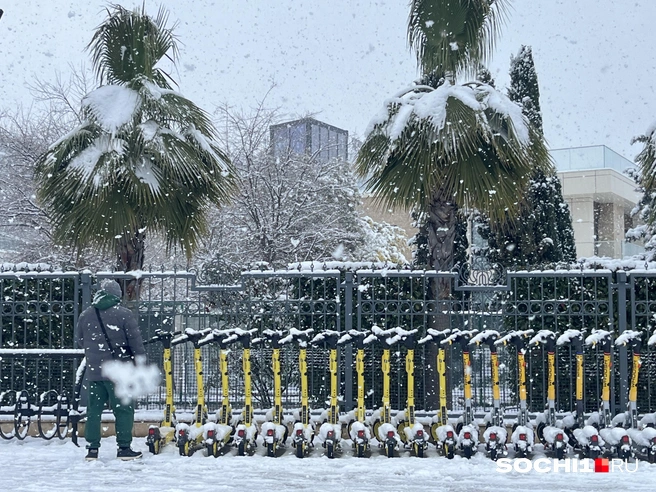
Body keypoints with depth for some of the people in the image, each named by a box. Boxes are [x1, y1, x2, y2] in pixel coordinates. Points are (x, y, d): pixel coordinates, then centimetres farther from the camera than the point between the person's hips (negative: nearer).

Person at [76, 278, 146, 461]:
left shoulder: (85, 315, 5)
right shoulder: (123, 314, -8)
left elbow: (80, 341, 17)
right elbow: (136, 341, -8)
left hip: (94, 370, 4)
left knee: (94, 410, 10)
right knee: (124, 409, 4)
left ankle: (92, 449, 11)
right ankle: (124, 448, 5)